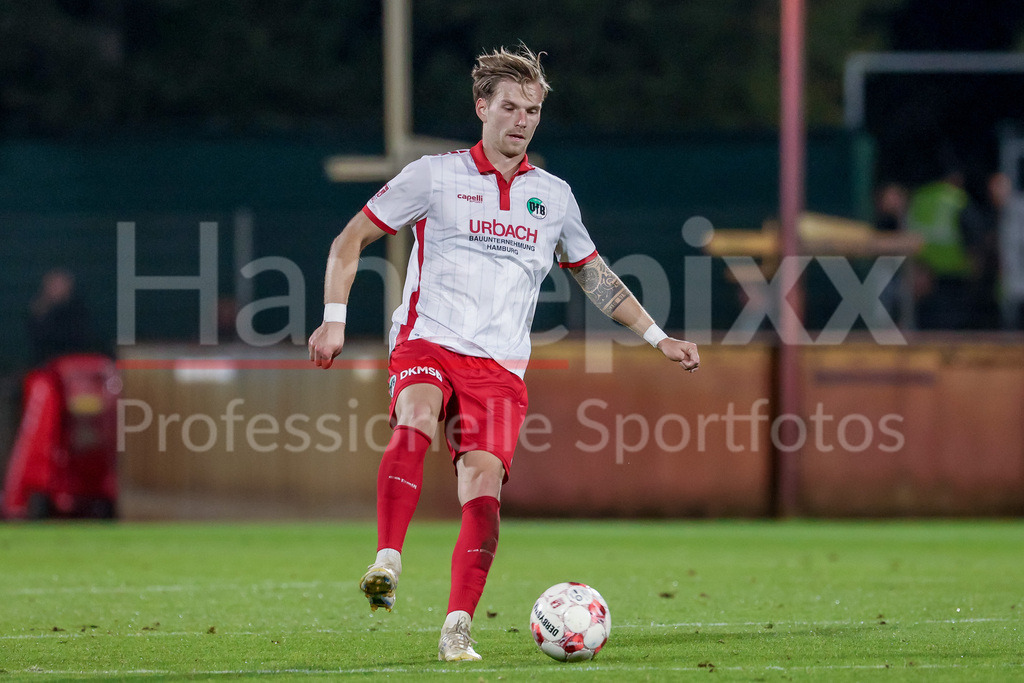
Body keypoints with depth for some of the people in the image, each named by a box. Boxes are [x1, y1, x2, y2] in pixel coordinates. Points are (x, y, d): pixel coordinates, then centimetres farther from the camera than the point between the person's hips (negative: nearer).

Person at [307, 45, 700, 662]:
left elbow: (594, 275, 29)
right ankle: (387, 563, -42)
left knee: (484, 481, -15)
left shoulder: (553, 196, 16)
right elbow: (350, 240, 8)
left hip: (500, 365, 3)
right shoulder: (436, 176, 5)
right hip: (427, 343, -3)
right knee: (416, 420, -35)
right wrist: (334, 320, -4)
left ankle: (458, 629, -11)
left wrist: (659, 338, 25)